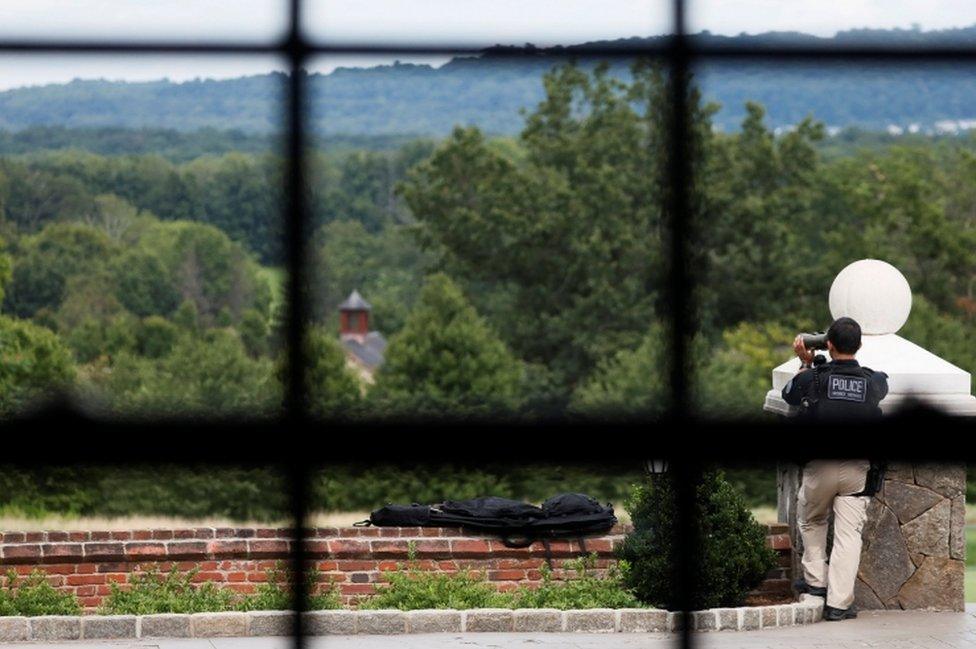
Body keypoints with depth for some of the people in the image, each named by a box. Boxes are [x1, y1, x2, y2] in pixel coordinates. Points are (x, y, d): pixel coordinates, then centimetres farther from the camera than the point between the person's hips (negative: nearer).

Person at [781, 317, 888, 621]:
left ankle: (815, 580, 26)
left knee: (811, 522, 25)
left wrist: (806, 363, 24)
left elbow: (789, 395, 14)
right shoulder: (873, 382, -1)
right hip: (858, 469, 1)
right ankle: (839, 603, -4)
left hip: (819, 467, -1)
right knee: (848, 534, 1)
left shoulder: (813, 378, -8)